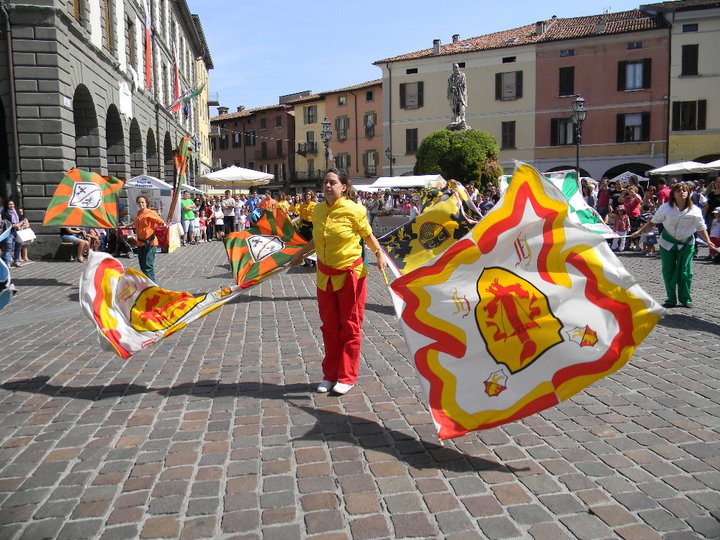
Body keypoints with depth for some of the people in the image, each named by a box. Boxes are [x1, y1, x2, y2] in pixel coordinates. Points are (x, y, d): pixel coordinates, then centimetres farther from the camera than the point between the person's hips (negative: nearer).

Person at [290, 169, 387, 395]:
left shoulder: (353, 210, -13)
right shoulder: (318, 210, 3)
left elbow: (368, 235, -5)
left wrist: (379, 253, -20)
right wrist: (301, 253, 18)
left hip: (350, 274, -5)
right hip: (325, 276, 6)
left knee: (350, 326, 5)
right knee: (329, 327, 13)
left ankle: (347, 377, 15)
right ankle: (330, 375, 25)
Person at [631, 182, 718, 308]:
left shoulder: (695, 210, -11)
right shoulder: (666, 208, -12)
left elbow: (701, 228, 0)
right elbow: (652, 222, -3)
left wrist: (708, 241, -10)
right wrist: (638, 232, -7)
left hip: (687, 244, 0)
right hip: (668, 242, 0)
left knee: (685, 272, -1)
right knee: (668, 271, 4)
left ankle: (685, 299, 16)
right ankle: (671, 299, 17)